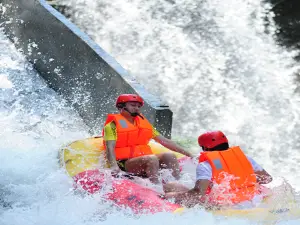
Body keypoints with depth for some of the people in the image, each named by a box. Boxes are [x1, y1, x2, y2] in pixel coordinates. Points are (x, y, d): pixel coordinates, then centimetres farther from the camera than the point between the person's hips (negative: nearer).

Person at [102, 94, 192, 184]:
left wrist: (188, 154, 15)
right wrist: (114, 166, -31)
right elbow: (110, 148, -11)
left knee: (170, 156, -16)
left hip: (145, 161, 7)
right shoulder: (113, 125, 3)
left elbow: (164, 141, 21)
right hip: (124, 164, -7)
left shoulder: (144, 122, 23)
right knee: (152, 159, -31)